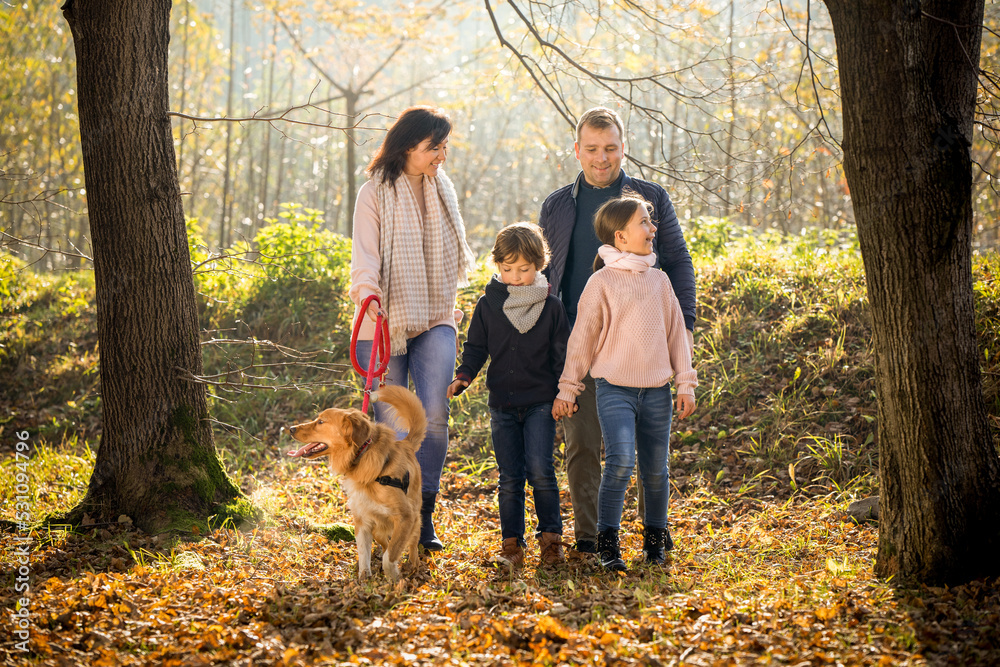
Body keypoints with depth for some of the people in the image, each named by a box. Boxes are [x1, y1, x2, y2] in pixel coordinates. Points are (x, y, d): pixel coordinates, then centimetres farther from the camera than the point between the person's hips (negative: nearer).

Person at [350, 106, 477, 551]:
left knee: (434, 415, -13)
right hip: (386, 321, -3)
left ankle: (423, 515, -3)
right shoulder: (375, 193, -3)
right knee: (390, 422, 1)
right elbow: (365, 252, -13)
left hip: (435, 320, 3)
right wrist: (368, 293, -32)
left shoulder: (443, 189, 13)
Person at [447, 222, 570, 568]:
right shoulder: (488, 305, 4)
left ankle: (550, 535, 2)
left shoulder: (551, 307, 0)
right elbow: (476, 348, 9)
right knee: (509, 477, 4)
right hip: (502, 404, 2)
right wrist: (462, 377, -8)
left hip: (540, 402, -2)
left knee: (540, 469, -13)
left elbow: (562, 355, 4)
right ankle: (512, 542, 13)